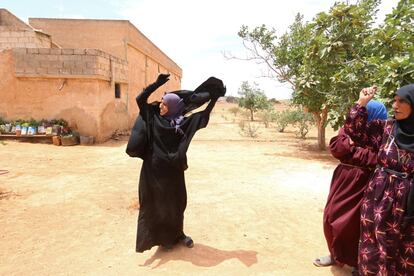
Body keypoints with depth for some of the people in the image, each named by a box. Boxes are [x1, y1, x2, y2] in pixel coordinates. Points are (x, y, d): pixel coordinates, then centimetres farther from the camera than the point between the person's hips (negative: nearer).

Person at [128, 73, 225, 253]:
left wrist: (214, 98, -4)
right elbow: (140, 99, -5)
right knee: (156, 203, 7)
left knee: (176, 202, 11)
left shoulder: (183, 122, -2)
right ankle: (162, 237, 24)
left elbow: (203, 115, -1)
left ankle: (177, 234, 32)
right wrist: (157, 83, -11)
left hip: (173, 170, 0)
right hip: (154, 169, 0)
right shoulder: (153, 118, 0)